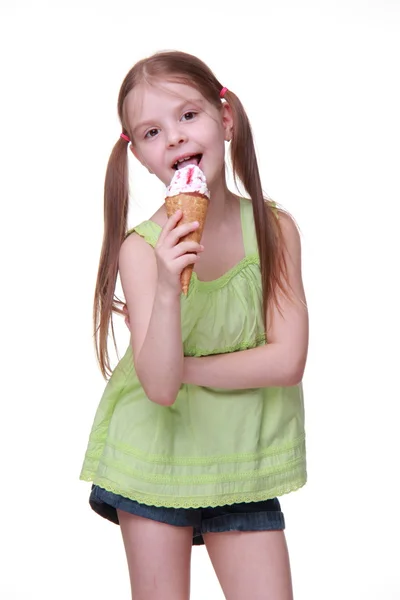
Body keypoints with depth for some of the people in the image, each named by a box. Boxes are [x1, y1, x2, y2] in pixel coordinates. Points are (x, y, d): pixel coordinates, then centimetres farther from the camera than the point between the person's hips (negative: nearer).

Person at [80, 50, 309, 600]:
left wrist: (180, 367, -16)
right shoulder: (142, 248, -16)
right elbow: (159, 386, -22)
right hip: (155, 456, -1)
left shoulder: (275, 229, -10)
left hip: (240, 463, 2)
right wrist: (167, 290, -36)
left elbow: (288, 361, -14)